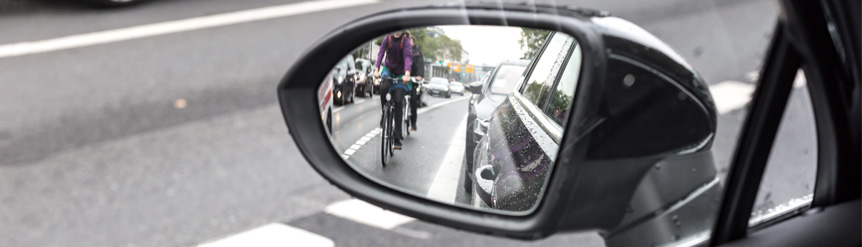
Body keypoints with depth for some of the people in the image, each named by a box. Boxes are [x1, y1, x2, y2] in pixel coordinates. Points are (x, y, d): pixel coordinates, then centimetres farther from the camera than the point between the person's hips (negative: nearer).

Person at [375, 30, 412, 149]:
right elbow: (381, 53, -14)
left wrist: (407, 74, -40)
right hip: (388, 70, 2)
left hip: (401, 74, -2)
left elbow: (408, 57, -25)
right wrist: (376, 70, -29)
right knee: (383, 88, -31)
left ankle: (397, 137, -8)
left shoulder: (406, 41, -12)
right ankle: (384, 115, -5)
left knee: (398, 102, -12)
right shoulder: (387, 39, -4)